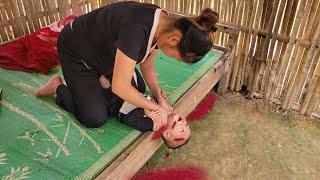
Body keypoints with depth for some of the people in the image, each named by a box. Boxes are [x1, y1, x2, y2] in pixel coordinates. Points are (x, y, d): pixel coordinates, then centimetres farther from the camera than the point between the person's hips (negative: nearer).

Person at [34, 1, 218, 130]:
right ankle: (58, 88, 13)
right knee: (95, 118, -8)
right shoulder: (137, 29, -41)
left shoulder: (163, 25, -15)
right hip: (75, 51, -7)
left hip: (102, 49, 8)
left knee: (139, 88, 15)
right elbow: (120, 87, -34)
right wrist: (156, 107, -21)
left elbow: (147, 67, -1)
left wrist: (160, 99, -11)